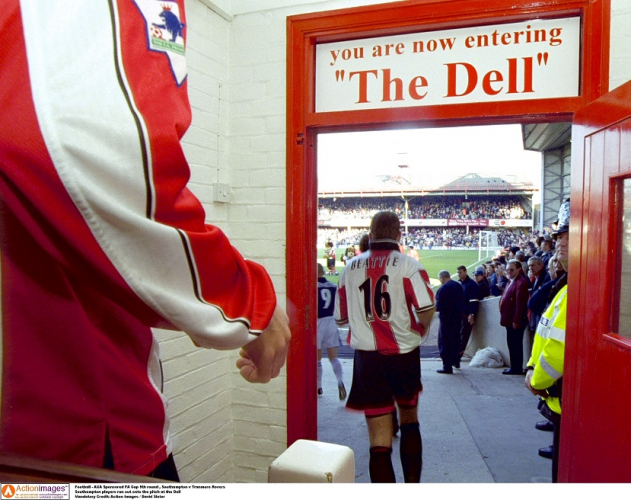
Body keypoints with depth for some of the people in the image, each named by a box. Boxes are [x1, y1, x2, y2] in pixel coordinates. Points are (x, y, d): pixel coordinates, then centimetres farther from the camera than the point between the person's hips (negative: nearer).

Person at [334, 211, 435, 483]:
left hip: (367, 358, 1)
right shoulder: (408, 264, -6)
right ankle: (412, 481, 24)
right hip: (404, 354, 0)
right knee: (409, 419, 24)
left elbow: (340, 318, 8)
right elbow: (426, 308, -17)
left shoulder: (350, 267, 2)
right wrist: (421, 329, 4)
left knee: (379, 439, 5)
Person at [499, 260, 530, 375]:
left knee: (515, 344, -3)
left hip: (516, 320, -10)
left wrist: (516, 321, -21)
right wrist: (505, 318, 17)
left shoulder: (521, 282, -16)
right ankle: (514, 367, 22)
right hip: (510, 319, 10)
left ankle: (517, 368, 5)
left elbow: (520, 303, -20)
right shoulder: (511, 281, 17)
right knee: (512, 344, 14)